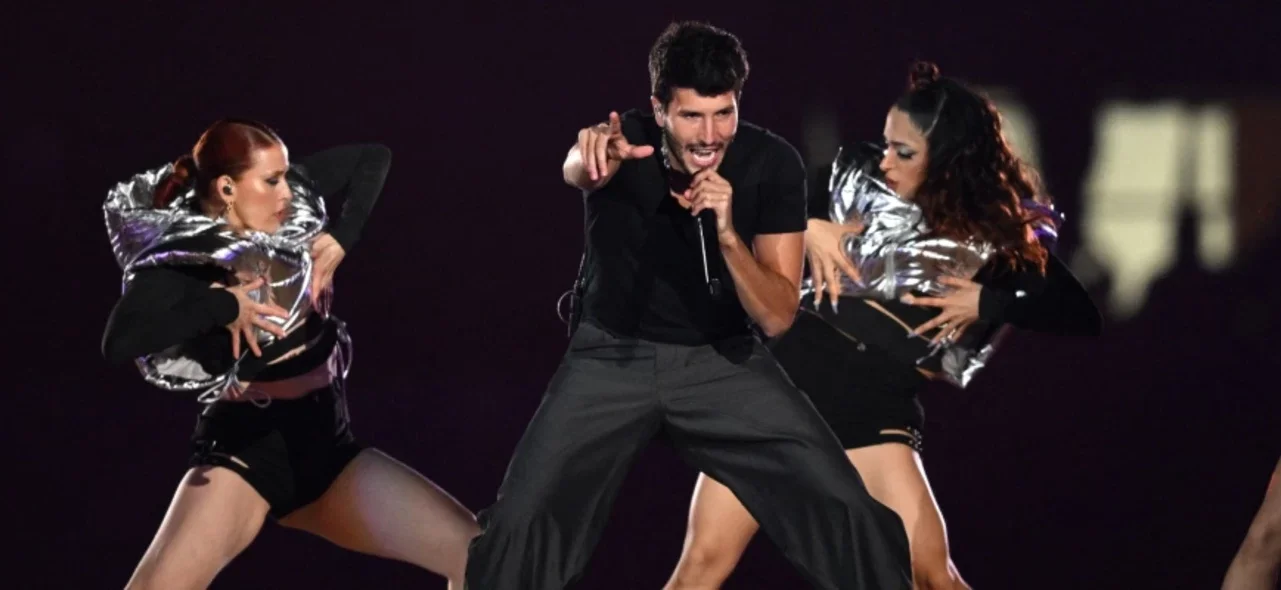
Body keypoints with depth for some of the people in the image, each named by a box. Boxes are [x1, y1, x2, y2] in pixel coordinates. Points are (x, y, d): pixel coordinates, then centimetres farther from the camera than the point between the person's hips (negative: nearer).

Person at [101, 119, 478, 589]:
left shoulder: (291, 203, 0)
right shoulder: (181, 261, -16)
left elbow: (373, 160, 15)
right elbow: (119, 342, -32)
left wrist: (340, 240, -1)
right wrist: (225, 305, -26)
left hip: (328, 445, 6)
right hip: (246, 448, -6)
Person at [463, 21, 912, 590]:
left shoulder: (771, 163, -15)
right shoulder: (627, 142, -19)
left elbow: (776, 317, -16)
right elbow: (576, 169, -46)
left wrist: (728, 234, -34)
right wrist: (589, 156, -71)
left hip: (722, 358, 1)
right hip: (613, 356, -1)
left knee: (848, 514, -14)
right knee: (520, 525, -17)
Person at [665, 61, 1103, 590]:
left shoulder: (995, 236, -1)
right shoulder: (860, 180, 5)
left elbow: (1080, 315, -4)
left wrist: (986, 303, -14)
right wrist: (807, 228, -7)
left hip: (873, 410, -2)